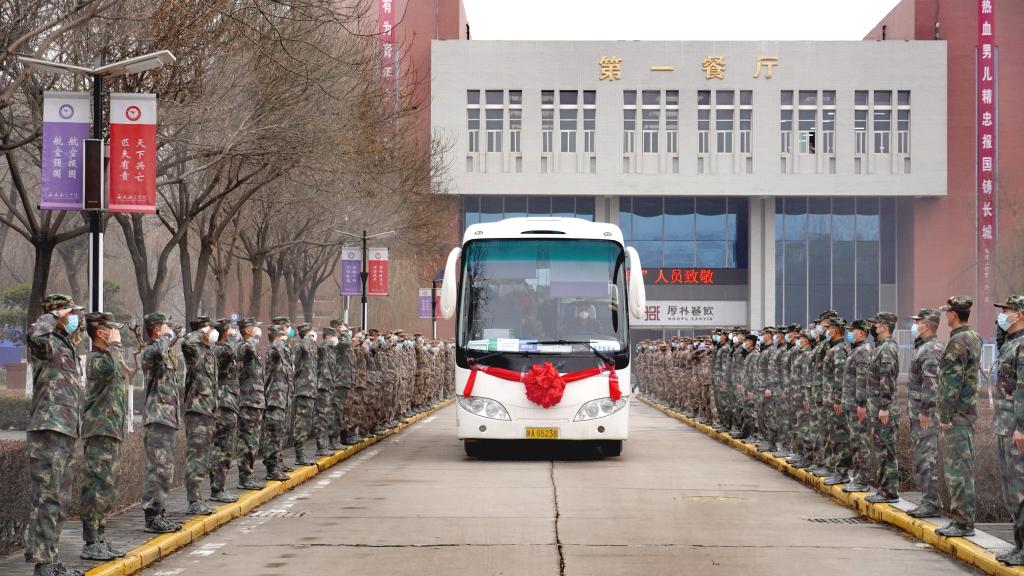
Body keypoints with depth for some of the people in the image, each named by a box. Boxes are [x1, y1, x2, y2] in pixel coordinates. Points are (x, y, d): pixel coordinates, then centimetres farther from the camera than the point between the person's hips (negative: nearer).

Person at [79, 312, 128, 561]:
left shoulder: (106, 356, 19)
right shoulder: (95, 359, -13)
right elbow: (111, 369, -36)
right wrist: (114, 345, -20)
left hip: (112, 431, 10)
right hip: (100, 431, -10)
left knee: (108, 490, 12)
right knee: (97, 489, -10)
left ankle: (100, 540, 17)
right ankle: (91, 543, -9)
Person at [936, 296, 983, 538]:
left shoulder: (957, 342, -17)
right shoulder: (974, 338, 14)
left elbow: (952, 382, -20)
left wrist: (946, 416, -17)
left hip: (956, 414, -10)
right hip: (968, 410, 10)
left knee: (958, 469, -7)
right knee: (960, 468, 14)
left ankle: (964, 523, -6)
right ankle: (960, 517, 19)